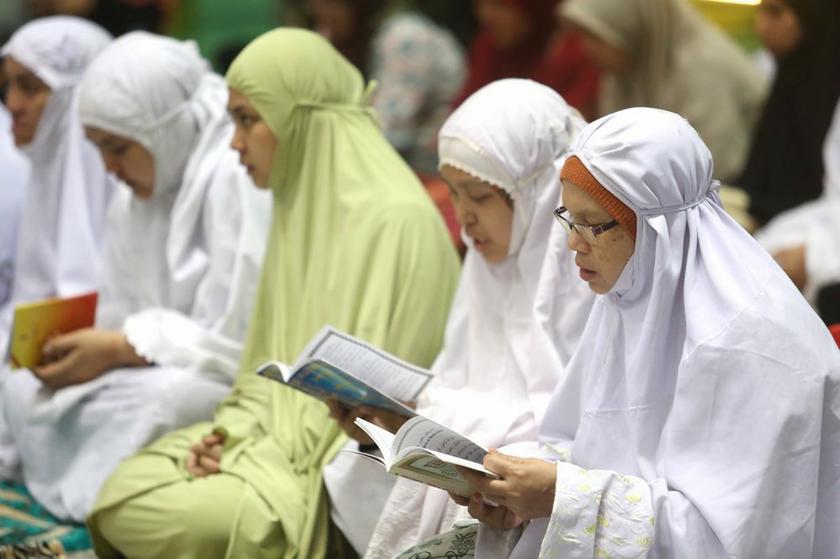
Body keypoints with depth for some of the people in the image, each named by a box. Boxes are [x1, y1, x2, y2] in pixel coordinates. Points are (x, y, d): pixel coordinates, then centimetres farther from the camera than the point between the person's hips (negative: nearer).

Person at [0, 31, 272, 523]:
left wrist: (120, 347, -19)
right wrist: (80, 346, -9)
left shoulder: (238, 178, -20)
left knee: (150, 399, -35)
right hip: (162, 373, 9)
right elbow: (128, 317, 11)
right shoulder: (137, 195, 6)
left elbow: (238, 340, -22)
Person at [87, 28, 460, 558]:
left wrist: (285, 455, -14)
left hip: (339, 475, -8)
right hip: (285, 433, 8)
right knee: (122, 498, -12)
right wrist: (231, 434, -2)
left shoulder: (397, 218, -16)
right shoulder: (300, 204, 12)